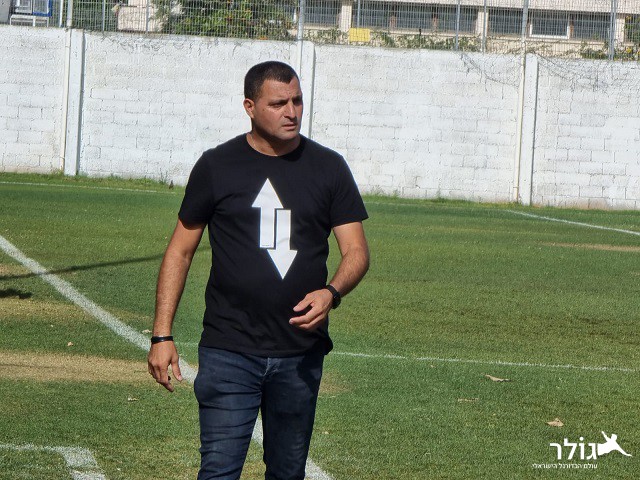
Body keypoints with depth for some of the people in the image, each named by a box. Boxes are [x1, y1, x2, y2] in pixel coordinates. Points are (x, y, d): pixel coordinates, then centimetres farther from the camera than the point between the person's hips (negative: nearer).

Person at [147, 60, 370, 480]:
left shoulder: (328, 168, 6)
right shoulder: (217, 166, 2)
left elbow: (356, 250, 5)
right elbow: (181, 250, 7)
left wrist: (332, 293, -18)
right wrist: (162, 335, 0)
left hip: (301, 354, 2)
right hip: (229, 351, -2)